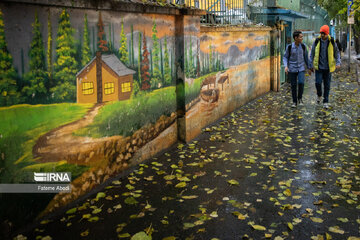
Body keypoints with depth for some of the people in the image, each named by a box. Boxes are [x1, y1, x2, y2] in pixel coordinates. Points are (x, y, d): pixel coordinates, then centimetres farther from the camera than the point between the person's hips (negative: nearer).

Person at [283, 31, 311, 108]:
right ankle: (294, 102, 17)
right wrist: (286, 66, -16)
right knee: (293, 86, 2)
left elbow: (306, 57, 9)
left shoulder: (303, 46, -1)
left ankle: (300, 98, 4)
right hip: (292, 69, -1)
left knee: (301, 83, -18)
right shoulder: (289, 47, -7)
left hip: (301, 69, 1)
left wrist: (309, 68, 13)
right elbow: (285, 57, 0)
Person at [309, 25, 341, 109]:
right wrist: (311, 64, 5)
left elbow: (337, 53, 9)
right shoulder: (317, 41, -1)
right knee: (318, 83, -10)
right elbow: (312, 53, 8)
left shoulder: (332, 42, -1)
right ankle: (319, 95, 22)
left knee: (327, 85, 3)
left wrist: (338, 62, -4)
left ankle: (325, 102, 13)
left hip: (328, 67, 0)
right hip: (318, 67, 0)